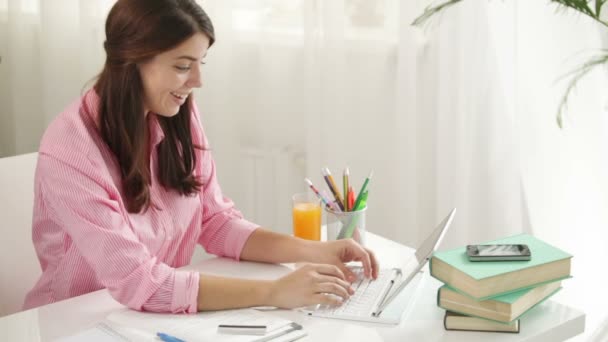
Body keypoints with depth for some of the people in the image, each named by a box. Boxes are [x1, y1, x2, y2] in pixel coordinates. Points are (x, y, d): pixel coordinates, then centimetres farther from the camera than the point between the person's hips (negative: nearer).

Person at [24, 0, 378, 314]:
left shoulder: (181, 118, -4)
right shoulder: (70, 151, -22)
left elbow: (217, 223, 1)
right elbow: (138, 282, -25)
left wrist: (315, 251, -12)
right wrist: (274, 292, -28)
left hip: (160, 315, 5)